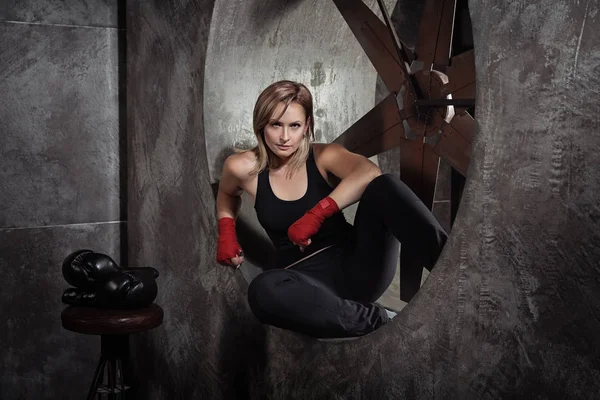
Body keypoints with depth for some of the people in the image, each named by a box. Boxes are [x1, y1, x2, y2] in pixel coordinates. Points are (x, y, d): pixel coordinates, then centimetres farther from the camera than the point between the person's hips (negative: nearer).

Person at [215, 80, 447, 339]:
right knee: (264, 291, -37)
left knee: (383, 186, -24)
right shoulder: (245, 167, 0)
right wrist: (226, 233, 8)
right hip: (307, 279, 0)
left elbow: (369, 172, -26)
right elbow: (227, 194, 25)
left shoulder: (323, 156, -4)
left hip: (357, 265, 0)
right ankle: (378, 320, -27)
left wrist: (316, 214, -32)